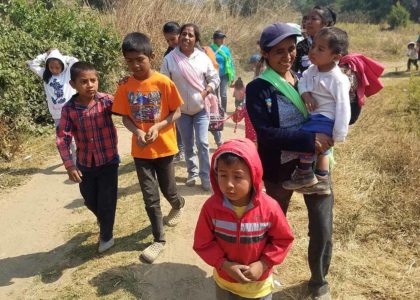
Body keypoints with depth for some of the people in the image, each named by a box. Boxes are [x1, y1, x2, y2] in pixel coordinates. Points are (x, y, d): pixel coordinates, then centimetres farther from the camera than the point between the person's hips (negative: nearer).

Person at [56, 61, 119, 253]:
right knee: (90, 201, 19)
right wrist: (69, 165, -13)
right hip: (84, 164, 3)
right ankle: (103, 220, 54)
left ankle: (106, 235, 32)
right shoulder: (69, 109, -10)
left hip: (108, 161, -2)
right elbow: (63, 138, -9)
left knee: (106, 201, 7)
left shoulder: (106, 101, -13)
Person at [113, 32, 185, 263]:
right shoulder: (125, 87, -4)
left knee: (167, 189, 13)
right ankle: (159, 239, 21)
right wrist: (137, 132, -18)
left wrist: (158, 127, -22)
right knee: (150, 196, 6)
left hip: (164, 146, -2)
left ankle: (178, 204, 51)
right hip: (140, 149, 2)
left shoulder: (163, 82, -12)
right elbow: (125, 117, 1)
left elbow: (176, 112, -7)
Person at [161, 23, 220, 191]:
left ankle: (206, 177, 7)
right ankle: (192, 173, 31)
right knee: (188, 145, 13)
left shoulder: (203, 58, -4)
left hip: (201, 108, 0)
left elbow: (214, 78, 2)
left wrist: (206, 92, -13)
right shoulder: (170, 59, -8)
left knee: (202, 143, -3)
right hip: (181, 109, 1)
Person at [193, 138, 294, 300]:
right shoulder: (211, 207, -22)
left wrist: (263, 264, -17)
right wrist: (225, 264, -21)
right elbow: (203, 243, -12)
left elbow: (283, 240, -10)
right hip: (225, 282, 1)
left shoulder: (269, 207, -24)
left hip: (259, 284, 0)